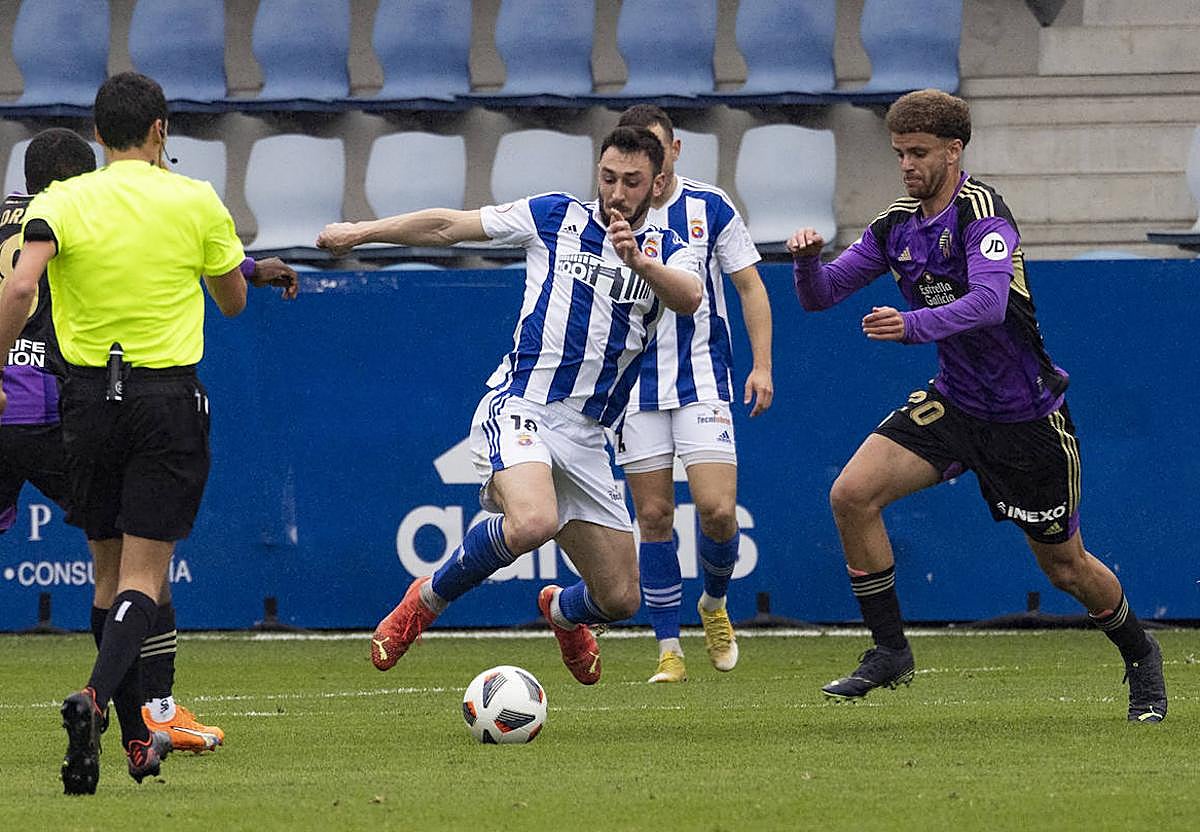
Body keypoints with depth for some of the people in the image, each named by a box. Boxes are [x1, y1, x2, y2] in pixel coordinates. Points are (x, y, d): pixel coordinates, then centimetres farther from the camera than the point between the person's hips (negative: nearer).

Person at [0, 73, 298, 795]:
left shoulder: (63, 202, -1)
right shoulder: (197, 203, 0)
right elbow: (234, 302, 11)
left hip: (90, 396, 2)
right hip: (170, 396, -2)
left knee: (111, 570, 14)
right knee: (144, 576, -4)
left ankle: (139, 739, 15)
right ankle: (97, 697, -30)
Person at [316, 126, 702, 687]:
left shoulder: (667, 251, 8)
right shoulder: (556, 217, 4)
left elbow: (689, 298, -15)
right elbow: (448, 226, 11)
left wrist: (639, 261, -33)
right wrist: (362, 232, 12)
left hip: (586, 437, 4)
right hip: (521, 406, -4)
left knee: (619, 599, 5)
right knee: (532, 523, -35)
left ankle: (561, 610, 44)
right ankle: (427, 600, -9)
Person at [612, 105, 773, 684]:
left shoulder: (711, 208, -1)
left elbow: (750, 287, 5)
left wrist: (762, 365, -2)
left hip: (702, 384, -1)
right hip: (635, 390, 1)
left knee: (718, 510, -12)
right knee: (653, 516, -1)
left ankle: (714, 604, 18)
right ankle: (669, 649, 7)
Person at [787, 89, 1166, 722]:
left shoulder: (981, 211, -20)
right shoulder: (897, 226, 1)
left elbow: (989, 302, -36)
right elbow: (820, 295, 2)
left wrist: (912, 326, -51)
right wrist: (808, 261, -21)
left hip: (1025, 417, -5)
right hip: (951, 403, 6)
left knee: (1063, 564, 6)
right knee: (852, 493, -16)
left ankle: (1140, 658, 34)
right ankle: (889, 651, -5)